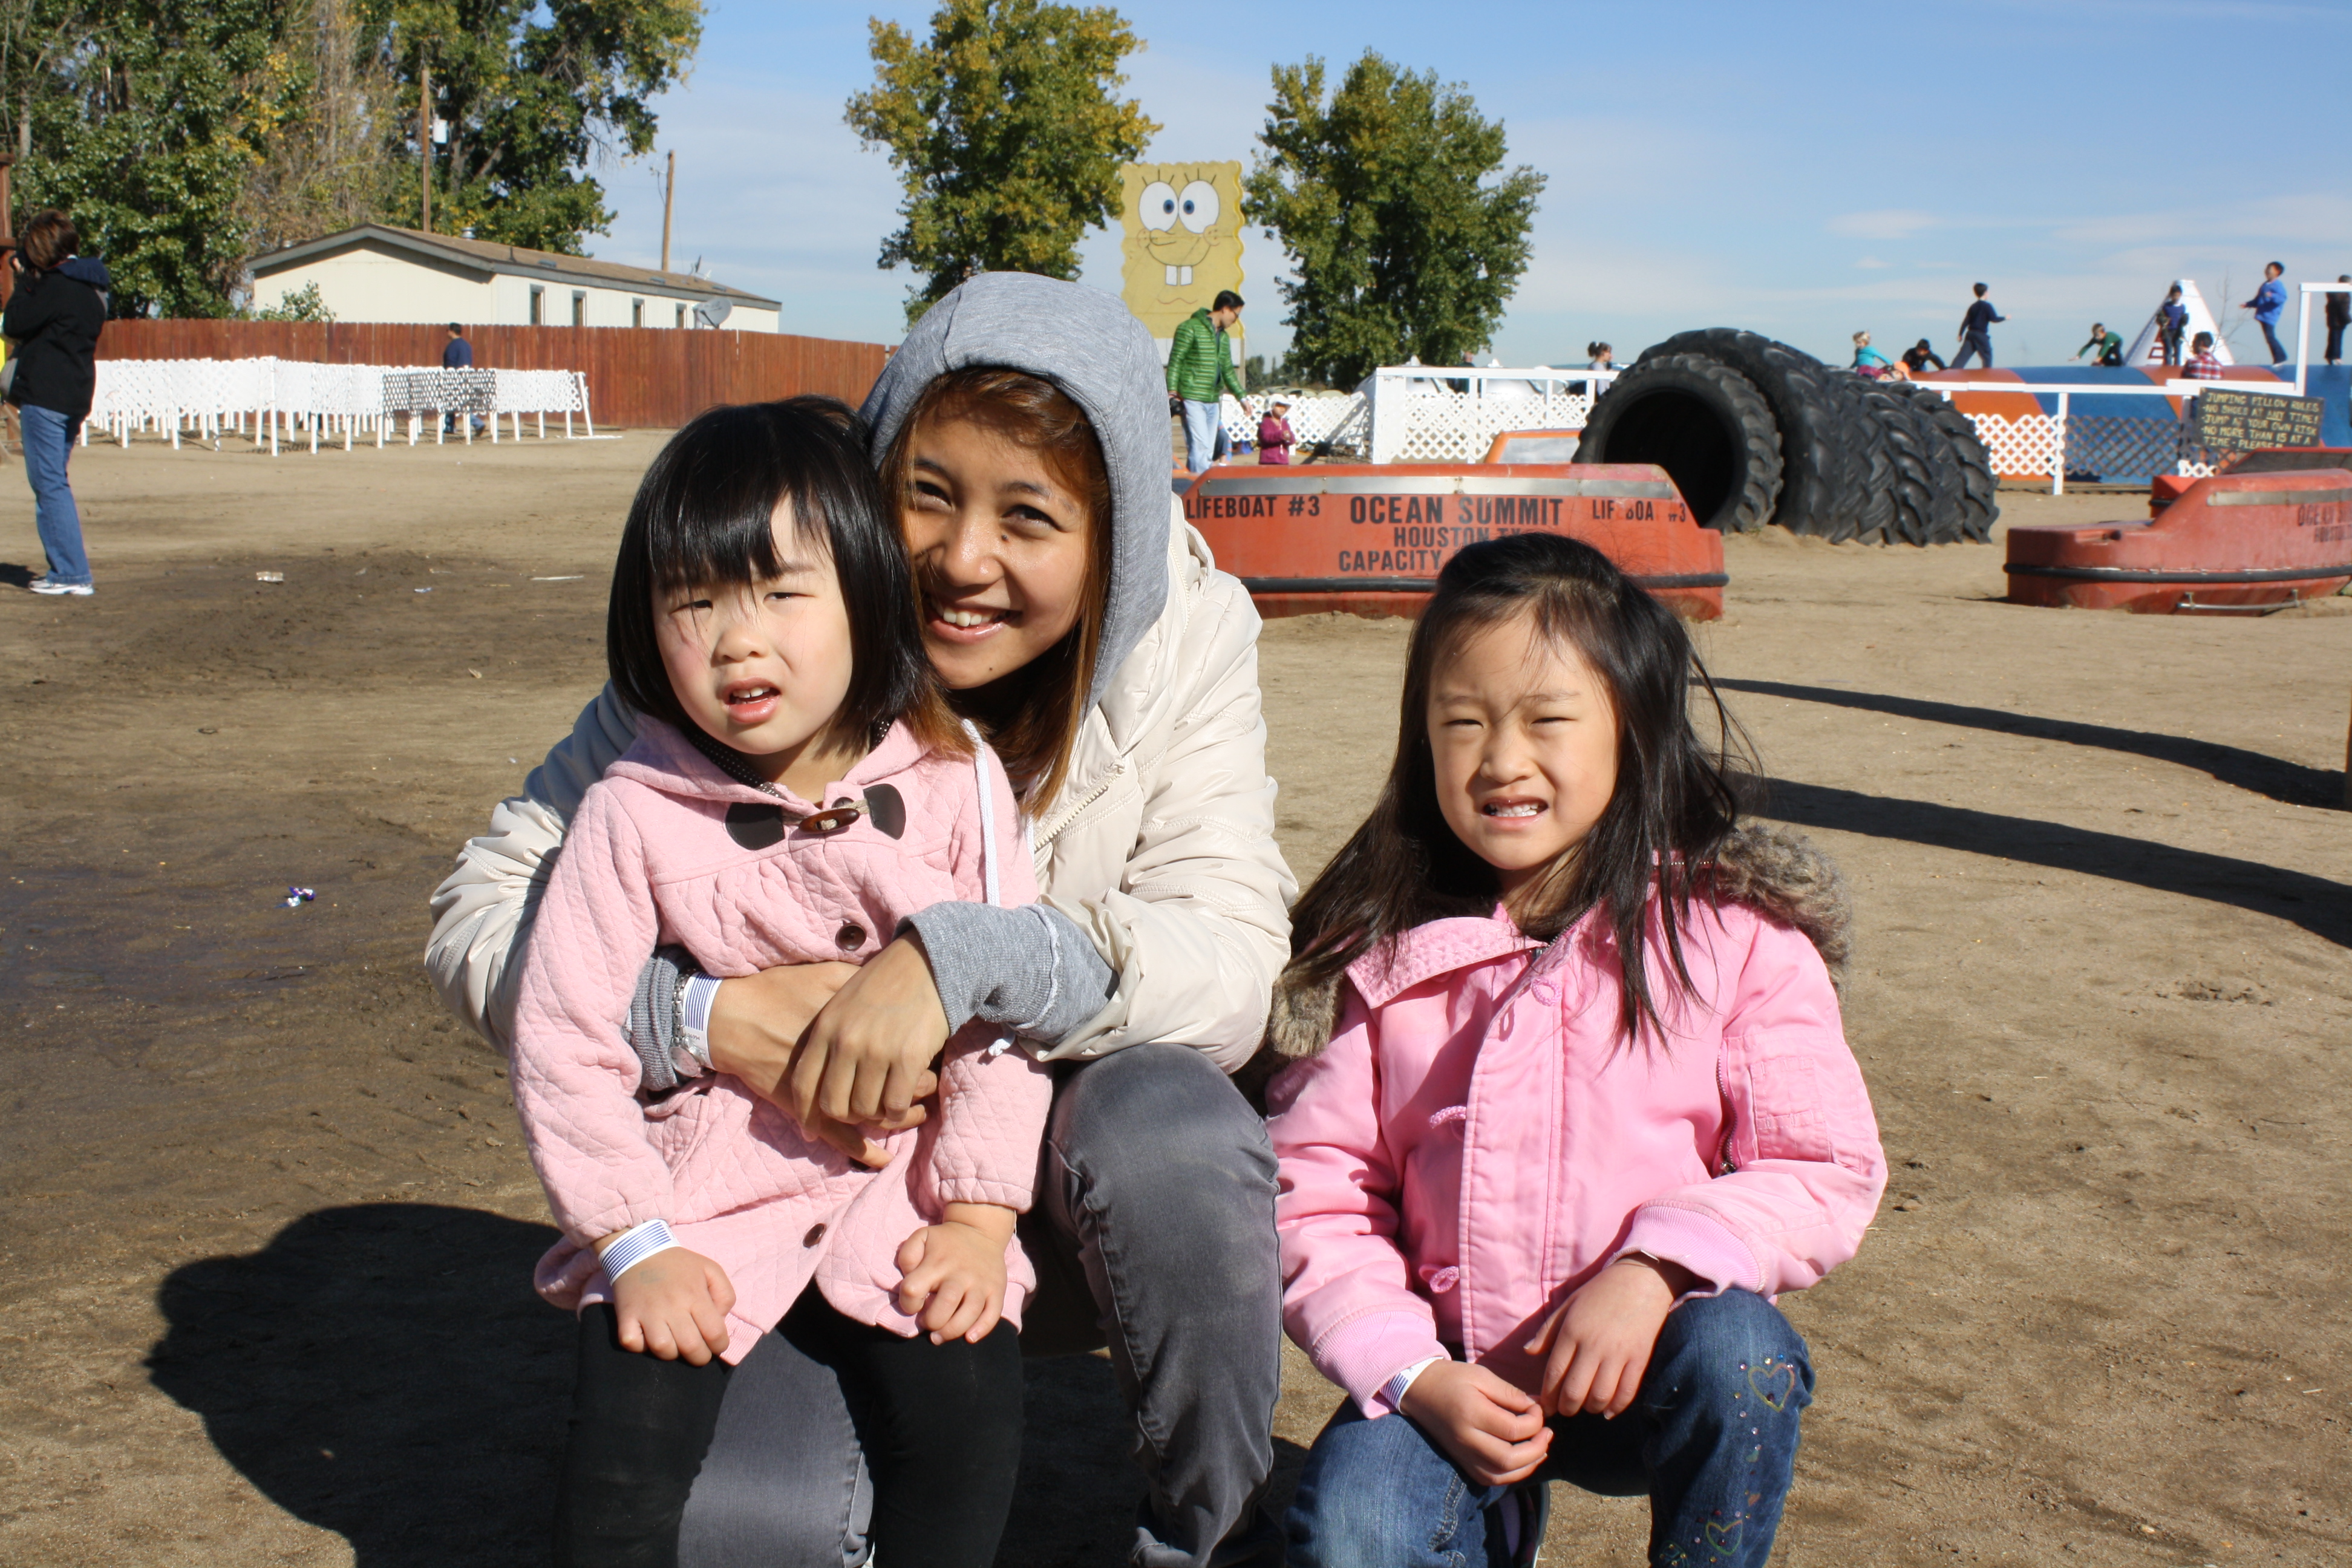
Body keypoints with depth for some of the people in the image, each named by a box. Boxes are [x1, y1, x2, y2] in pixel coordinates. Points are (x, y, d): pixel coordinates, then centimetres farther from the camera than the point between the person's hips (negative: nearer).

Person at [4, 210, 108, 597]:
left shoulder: (56, 285, -14)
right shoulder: (90, 285, 14)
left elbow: (14, 325, -9)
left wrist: (25, 279, -2)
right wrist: (32, 279, 13)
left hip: (45, 396, -9)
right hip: (75, 396, 9)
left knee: (49, 484, -6)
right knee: (53, 483, 16)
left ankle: (72, 574, -9)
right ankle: (65, 570, 16)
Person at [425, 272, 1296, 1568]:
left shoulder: (1183, 637, -11)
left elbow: (1233, 963, -19)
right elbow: (480, 920, -13)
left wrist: (963, 956, -36)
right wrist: (702, 1015, -33)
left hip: (1059, 1189, 1)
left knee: (1168, 1125, -33)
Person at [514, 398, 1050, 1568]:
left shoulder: (952, 787, -4)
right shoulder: (635, 813, -7)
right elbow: (564, 1037, -7)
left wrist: (981, 1214, -9)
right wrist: (638, 1246, -11)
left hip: (898, 1195, 1)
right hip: (695, 1199, 0)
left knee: (967, 1411, -17)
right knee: (625, 1447, -16)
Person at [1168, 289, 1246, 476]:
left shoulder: (1224, 336, 20)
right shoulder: (1191, 328, -4)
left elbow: (1228, 370, 27)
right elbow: (1176, 361, -9)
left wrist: (1242, 396, 24)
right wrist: (1172, 390, -18)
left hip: (1213, 401, 8)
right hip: (1192, 398, -8)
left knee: (1209, 452, 5)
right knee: (1200, 446, -15)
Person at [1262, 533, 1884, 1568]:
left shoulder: (1733, 934, -5)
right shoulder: (1383, 958, -1)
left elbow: (1829, 1169, -6)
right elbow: (1314, 1193, -1)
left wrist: (1656, 1268, -22)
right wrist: (1417, 1376, -15)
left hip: (1647, 1363, -1)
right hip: (1455, 1375, 1)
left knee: (1736, 1355, -31)